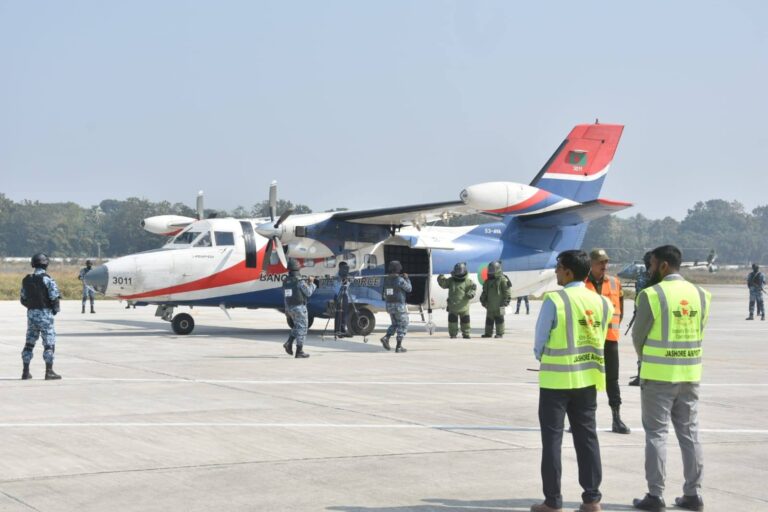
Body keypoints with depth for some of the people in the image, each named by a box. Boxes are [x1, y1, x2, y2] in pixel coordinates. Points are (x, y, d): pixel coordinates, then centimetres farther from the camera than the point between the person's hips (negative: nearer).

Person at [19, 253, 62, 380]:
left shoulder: (26, 280, 7)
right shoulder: (47, 279, -12)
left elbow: (23, 299, 12)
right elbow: (55, 298, -16)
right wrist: (56, 309, 3)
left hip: (31, 314, 6)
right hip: (45, 314, -6)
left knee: (29, 343, 14)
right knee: (49, 343, -1)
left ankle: (26, 372, 16)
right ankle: (49, 372, -3)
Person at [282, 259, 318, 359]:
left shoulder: (285, 281, 5)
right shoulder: (299, 281, -16)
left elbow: (285, 295, 11)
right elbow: (308, 293, -9)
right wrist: (311, 283, 4)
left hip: (290, 308, 7)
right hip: (299, 307, -7)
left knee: (297, 326, 24)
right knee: (301, 328, 2)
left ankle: (289, 343, 6)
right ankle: (299, 351, 2)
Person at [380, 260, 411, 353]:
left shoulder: (386, 280, 4)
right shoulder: (400, 280, -16)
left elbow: (384, 294, 11)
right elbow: (409, 289, -1)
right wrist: (407, 278, 10)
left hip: (389, 305, 6)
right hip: (400, 306, -6)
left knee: (395, 324, 22)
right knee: (403, 325, 5)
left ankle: (386, 338, 0)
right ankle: (399, 346, 0)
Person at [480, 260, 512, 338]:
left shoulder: (502, 280, -6)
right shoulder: (488, 281, 14)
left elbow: (507, 291, -9)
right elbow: (485, 292, 21)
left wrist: (506, 300, -14)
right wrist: (483, 300, 16)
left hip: (499, 305, -7)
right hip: (490, 305, 7)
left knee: (499, 318, -5)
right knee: (489, 319, 10)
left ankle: (499, 333, -1)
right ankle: (488, 333, 17)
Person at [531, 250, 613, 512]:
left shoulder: (554, 300, -14)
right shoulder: (601, 302, 2)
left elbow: (539, 342, -7)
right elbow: (599, 340, 8)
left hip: (556, 379, -5)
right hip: (588, 378, 5)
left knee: (552, 439, 3)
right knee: (587, 437, 12)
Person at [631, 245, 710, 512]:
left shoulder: (652, 295, -12)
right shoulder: (700, 294, 4)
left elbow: (638, 335, -4)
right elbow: (700, 333, 8)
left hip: (658, 375, -5)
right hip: (690, 374, 5)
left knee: (657, 434, 3)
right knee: (689, 433, 12)